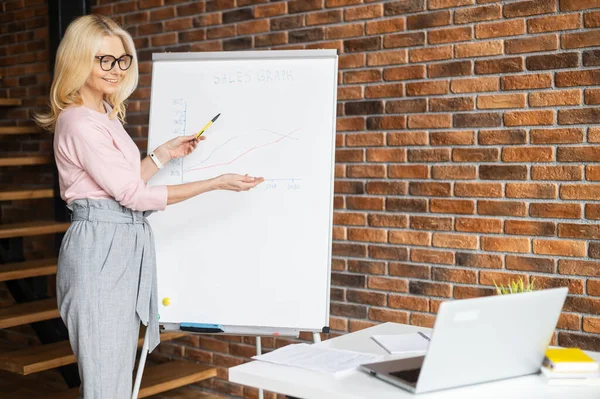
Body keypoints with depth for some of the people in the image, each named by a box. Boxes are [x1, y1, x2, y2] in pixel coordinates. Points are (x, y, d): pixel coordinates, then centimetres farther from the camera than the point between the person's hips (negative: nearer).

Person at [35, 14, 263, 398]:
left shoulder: (108, 114, 16)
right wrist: (218, 183, -14)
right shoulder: (79, 123, -14)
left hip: (127, 245, 9)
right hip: (101, 246, -9)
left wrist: (164, 154, 15)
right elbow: (133, 195, -16)